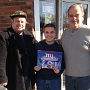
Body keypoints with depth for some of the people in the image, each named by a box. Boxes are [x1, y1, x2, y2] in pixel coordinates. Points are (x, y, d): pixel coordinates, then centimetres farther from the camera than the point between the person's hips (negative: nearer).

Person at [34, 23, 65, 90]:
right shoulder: (37, 46, -3)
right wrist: (34, 67, -13)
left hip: (55, 80, 0)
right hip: (40, 80, 0)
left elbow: (63, 64, 0)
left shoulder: (59, 47, -3)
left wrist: (59, 71, -18)